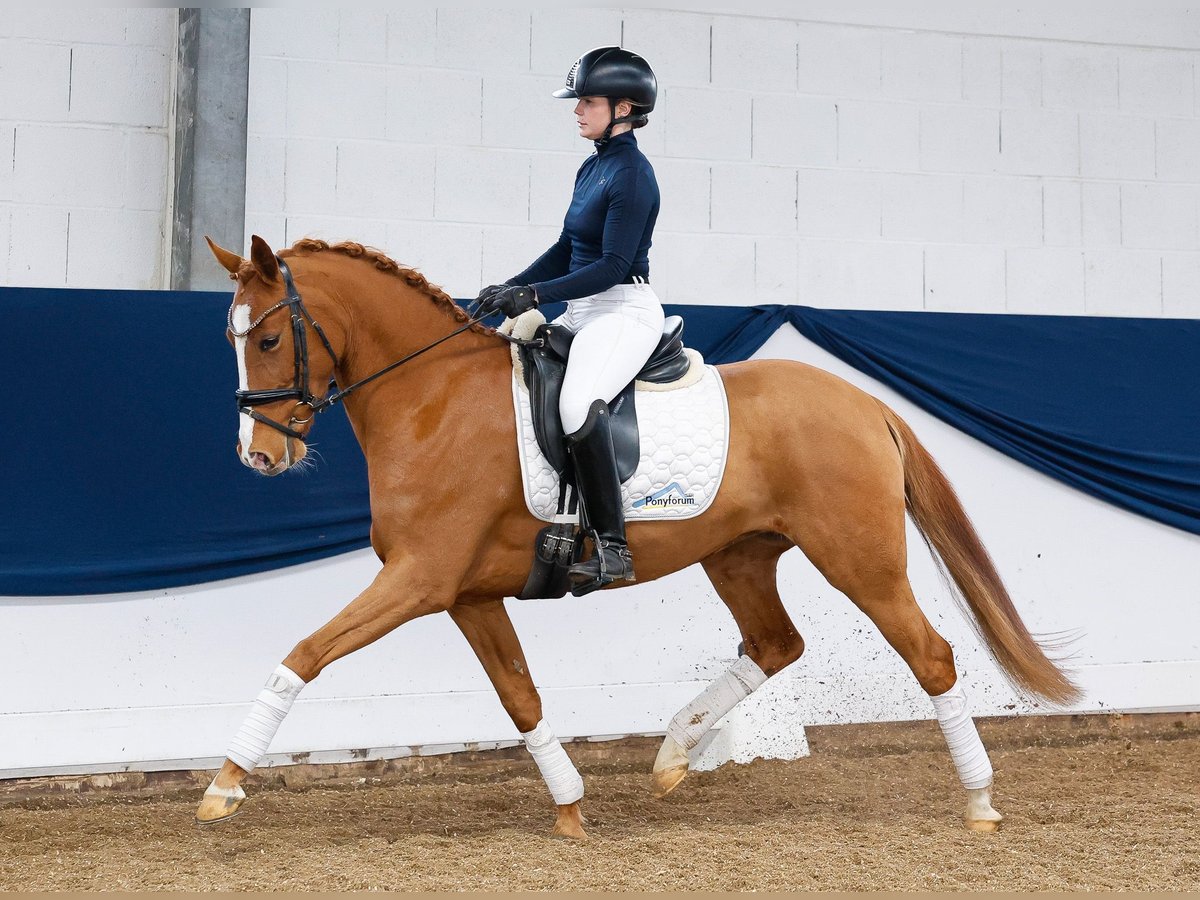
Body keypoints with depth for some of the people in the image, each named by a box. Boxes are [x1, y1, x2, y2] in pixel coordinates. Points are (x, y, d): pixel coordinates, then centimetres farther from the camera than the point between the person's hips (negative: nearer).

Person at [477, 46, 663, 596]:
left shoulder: (631, 174, -13)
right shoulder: (592, 168, 15)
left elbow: (613, 265, -19)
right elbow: (567, 249, 20)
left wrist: (535, 295, -23)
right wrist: (511, 289, 8)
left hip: (624, 312, -11)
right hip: (582, 314, 11)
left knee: (577, 407, -33)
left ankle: (611, 551, -31)